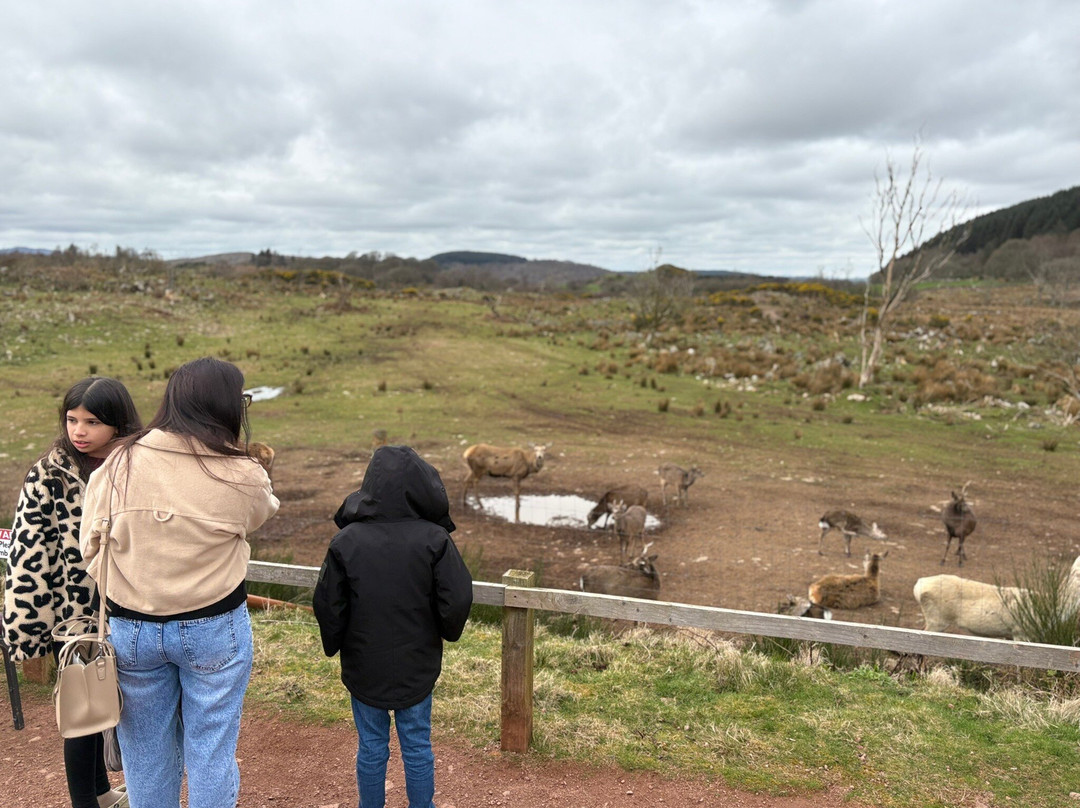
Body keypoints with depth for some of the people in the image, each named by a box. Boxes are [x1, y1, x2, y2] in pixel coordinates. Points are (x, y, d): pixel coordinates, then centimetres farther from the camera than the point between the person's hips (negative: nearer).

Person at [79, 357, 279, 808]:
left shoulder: (123, 462, -9)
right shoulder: (241, 476, -16)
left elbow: (91, 546, -3)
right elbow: (264, 510, 6)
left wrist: (132, 588, 11)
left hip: (131, 629, 3)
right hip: (214, 628, -2)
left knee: (146, 752, 20)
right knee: (211, 749, 14)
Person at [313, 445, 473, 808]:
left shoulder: (346, 541, -12)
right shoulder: (435, 539, -15)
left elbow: (327, 606, -6)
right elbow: (457, 601, -14)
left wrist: (335, 646, 13)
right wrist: (445, 632, 7)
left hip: (363, 666, 1)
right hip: (417, 666, 0)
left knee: (371, 747, 16)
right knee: (417, 745, 15)